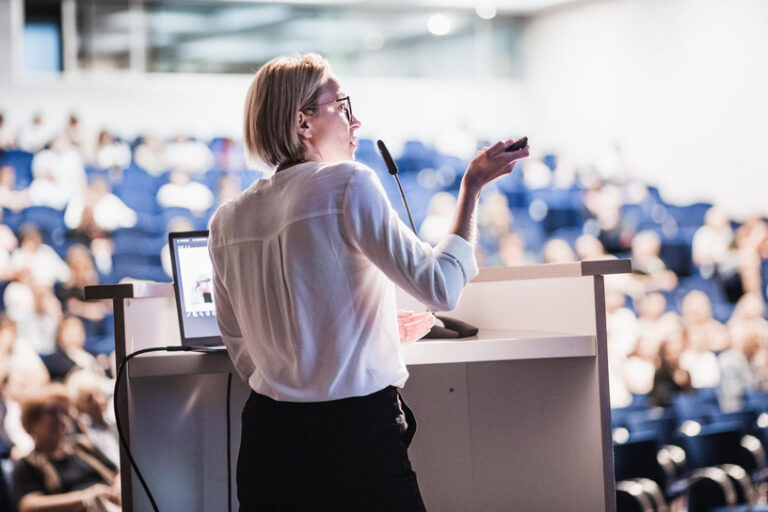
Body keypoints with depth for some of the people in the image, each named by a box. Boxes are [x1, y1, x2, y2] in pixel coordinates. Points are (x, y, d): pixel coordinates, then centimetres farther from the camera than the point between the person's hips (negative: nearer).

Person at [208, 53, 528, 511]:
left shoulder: (228, 221, 8)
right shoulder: (348, 184, -11)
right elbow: (441, 288, -15)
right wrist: (472, 186, -5)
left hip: (269, 434, 6)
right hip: (357, 433, -6)